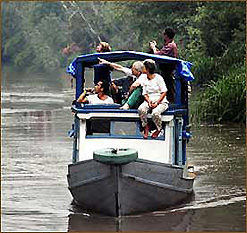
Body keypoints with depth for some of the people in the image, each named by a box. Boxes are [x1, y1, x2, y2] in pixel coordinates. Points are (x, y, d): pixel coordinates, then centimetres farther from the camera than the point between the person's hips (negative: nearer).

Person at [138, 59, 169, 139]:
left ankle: (159, 129, -7)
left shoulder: (158, 78, -5)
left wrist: (156, 103, -17)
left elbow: (164, 92, -7)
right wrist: (149, 101, -9)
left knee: (155, 113, -36)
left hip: (161, 102, -5)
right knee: (141, 109, -29)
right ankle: (146, 127, -11)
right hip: (149, 101, 5)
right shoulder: (145, 80, 12)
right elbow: (145, 94, 13)